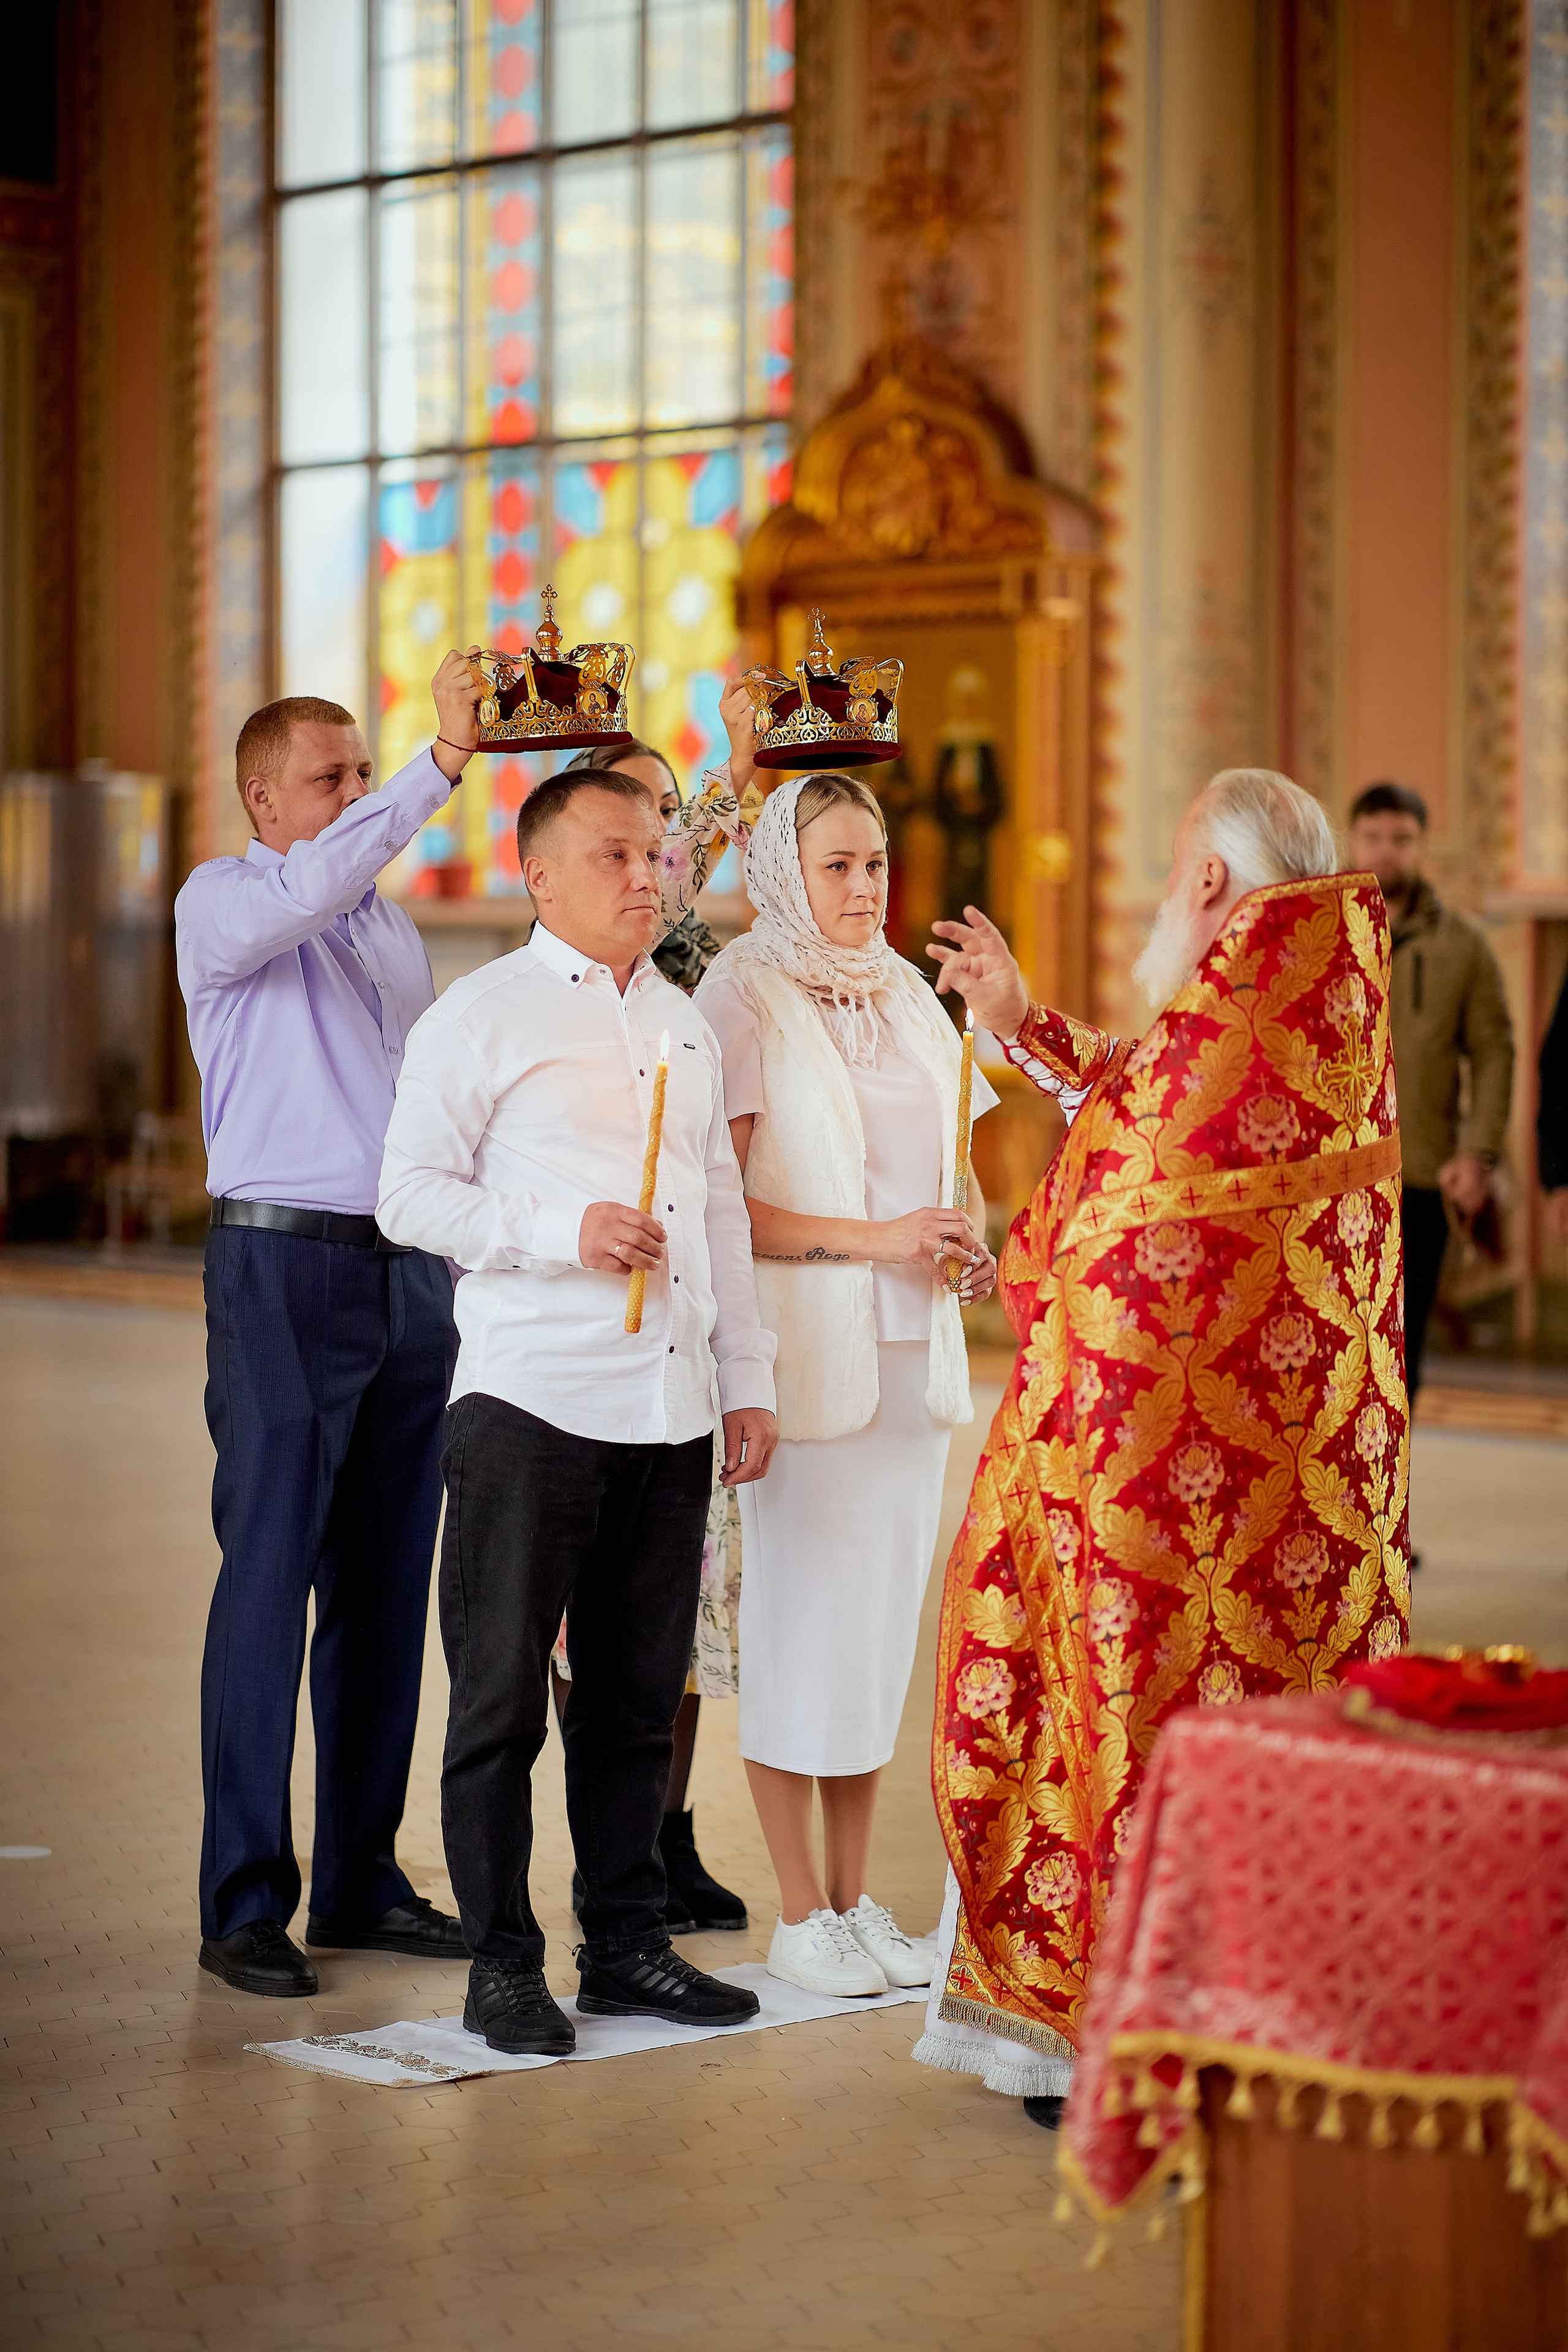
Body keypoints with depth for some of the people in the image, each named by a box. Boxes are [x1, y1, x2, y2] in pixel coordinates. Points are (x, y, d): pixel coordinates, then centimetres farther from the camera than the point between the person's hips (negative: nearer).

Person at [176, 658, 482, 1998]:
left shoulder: (393, 925, 19)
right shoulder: (224, 903, 0)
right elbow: (312, 885, -24)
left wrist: (470, 1278, 13)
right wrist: (445, 762, -30)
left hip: (412, 1275, 6)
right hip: (286, 1267, -6)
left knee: (387, 1587, 7)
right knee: (269, 1579, -6)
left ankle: (362, 1880, 15)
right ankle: (246, 1903, -1)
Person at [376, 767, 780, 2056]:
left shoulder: (683, 1022, 18)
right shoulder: (481, 1016, 0)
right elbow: (410, 1193, -5)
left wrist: (749, 1380, 15)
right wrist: (565, 1231, -16)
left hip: (671, 1409, 5)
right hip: (532, 1404, -5)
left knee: (641, 1693, 10)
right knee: (503, 1696, -1)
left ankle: (628, 1944, 20)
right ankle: (503, 1964, 7)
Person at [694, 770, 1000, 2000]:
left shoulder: (908, 994, 13)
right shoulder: (745, 998, -6)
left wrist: (969, 1233, 1)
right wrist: (875, 1239, -18)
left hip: (914, 1348, 6)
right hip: (805, 1353, -6)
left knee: (886, 1615, 8)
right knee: (803, 1621, -2)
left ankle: (858, 1897, 16)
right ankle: (801, 1913, 7)